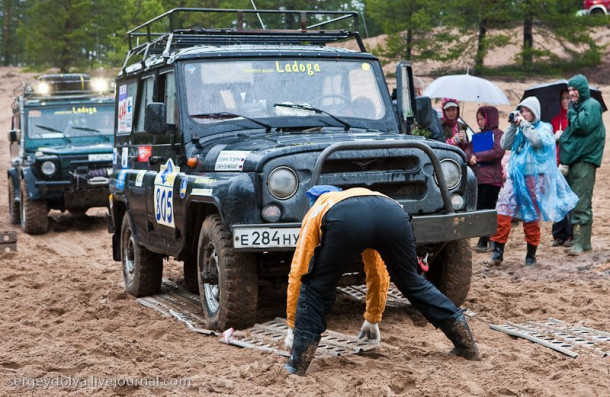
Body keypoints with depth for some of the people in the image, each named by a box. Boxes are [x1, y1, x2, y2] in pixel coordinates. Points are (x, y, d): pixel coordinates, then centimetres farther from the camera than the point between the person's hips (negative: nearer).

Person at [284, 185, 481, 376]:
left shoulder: (316, 211, 41)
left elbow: (296, 273, 36)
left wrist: (293, 327, 44)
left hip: (344, 219, -4)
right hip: (393, 214, 4)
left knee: (315, 289, 19)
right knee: (413, 283, 26)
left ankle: (297, 365, 18)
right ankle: (468, 346, 34)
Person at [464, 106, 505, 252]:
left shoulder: (498, 134, 1)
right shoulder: (478, 135, 22)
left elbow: (497, 152, -13)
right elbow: (468, 149, 14)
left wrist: (477, 156, -8)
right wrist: (470, 157, -10)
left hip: (491, 178, -6)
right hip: (478, 178, 6)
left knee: (485, 209, -10)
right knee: (482, 210, 5)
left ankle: (484, 242, -9)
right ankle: (491, 240, 12)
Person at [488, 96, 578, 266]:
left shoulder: (544, 128, 3)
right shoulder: (519, 129, 16)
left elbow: (537, 140, -17)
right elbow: (505, 145, 6)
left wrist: (524, 124, -12)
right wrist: (513, 126, -2)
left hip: (534, 177, -4)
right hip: (515, 176, 4)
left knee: (531, 216, 3)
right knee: (503, 210, -10)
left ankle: (531, 254, 14)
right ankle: (498, 250, -9)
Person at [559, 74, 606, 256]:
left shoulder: (591, 105, -8)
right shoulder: (578, 106, 19)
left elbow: (583, 125, -22)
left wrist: (572, 111, -7)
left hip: (585, 160, -10)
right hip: (575, 159, 10)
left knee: (581, 203, -13)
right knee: (575, 202, 11)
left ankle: (580, 242, -14)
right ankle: (582, 241, 17)